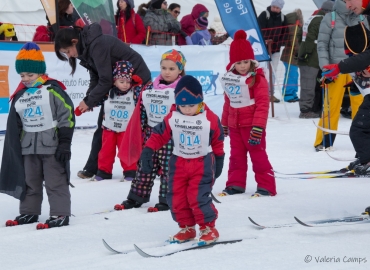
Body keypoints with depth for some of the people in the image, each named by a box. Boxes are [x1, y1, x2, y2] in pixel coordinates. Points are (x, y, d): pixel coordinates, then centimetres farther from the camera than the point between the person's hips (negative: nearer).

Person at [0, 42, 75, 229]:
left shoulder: (52, 89, -10)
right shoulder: (20, 96, 8)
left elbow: (66, 116, -11)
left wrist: (64, 143, -13)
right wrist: (16, 148, 14)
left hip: (52, 145, -6)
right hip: (29, 148, 6)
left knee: (55, 182, -3)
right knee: (30, 181, 15)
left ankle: (60, 214, 0)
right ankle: (29, 212, 25)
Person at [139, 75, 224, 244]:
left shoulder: (210, 119, -11)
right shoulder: (172, 118, -6)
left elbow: (218, 141, 0)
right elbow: (159, 135, 0)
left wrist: (219, 161, 7)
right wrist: (148, 150, -10)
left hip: (202, 163, -4)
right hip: (179, 163, 4)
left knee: (198, 197, -15)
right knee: (176, 198, 3)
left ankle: (208, 227, 1)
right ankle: (187, 228, 19)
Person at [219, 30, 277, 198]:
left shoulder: (257, 79, -13)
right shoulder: (230, 79, 8)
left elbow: (263, 104, -17)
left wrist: (258, 127, -22)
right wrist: (224, 123, 24)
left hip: (251, 125, -7)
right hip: (234, 125, 7)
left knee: (258, 155, -4)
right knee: (236, 155, 14)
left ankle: (266, 186, 1)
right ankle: (235, 184, 24)